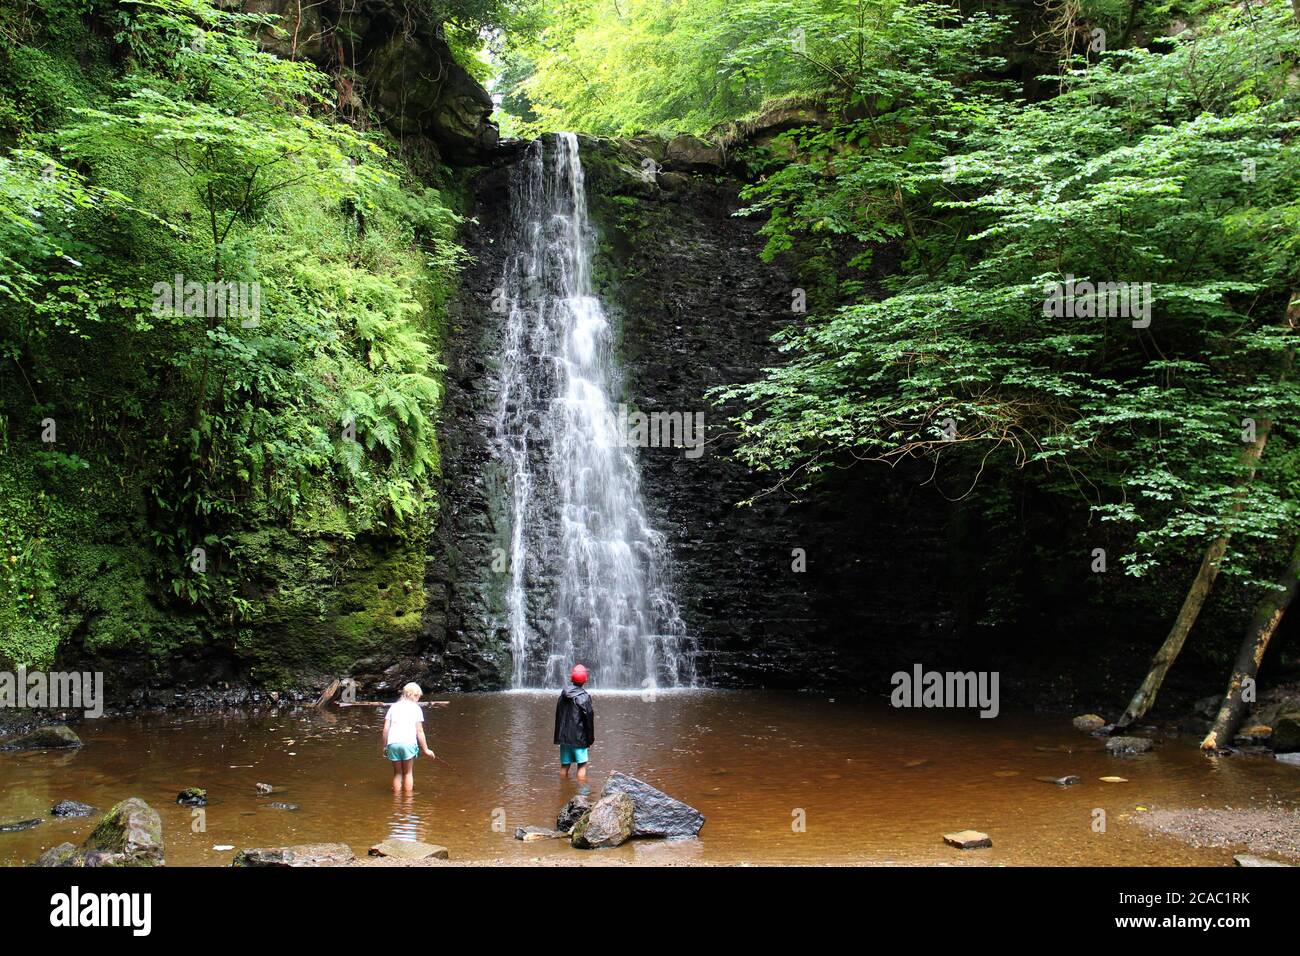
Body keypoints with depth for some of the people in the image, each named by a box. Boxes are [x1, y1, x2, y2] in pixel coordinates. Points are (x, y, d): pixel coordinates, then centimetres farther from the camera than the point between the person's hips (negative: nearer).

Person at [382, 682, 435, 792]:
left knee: (397, 773, 15)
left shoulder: (394, 707, 19)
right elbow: (419, 731, 4)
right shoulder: (416, 708, 9)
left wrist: (385, 746, 19)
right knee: (408, 773, 10)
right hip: (408, 743, -3)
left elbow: (386, 728, 12)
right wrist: (426, 749, 8)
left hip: (393, 743, 3)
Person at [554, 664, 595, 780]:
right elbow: (589, 719, -11)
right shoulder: (584, 697, -13)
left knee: (564, 765, 12)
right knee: (582, 765, 2)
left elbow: (558, 715, 12)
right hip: (578, 736, -6)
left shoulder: (563, 694, 4)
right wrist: (591, 738, -1)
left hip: (563, 736, 6)